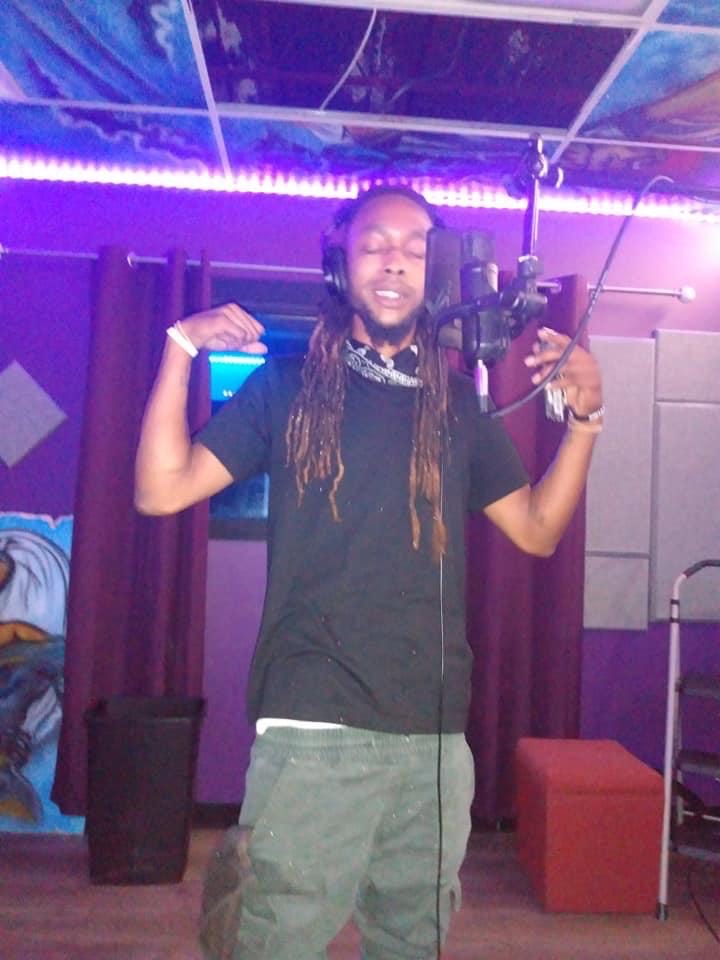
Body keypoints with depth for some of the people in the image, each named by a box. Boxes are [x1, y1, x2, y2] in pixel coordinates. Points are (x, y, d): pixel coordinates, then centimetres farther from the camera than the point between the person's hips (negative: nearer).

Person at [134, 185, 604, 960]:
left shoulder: (457, 404, 12)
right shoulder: (290, 386, 3)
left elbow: (537, 529, 13)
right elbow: (162, 490, -2)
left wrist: (584, 418, 2)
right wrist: (182, 349, -8)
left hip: (436, 735, 4)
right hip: (314, 728, -3)